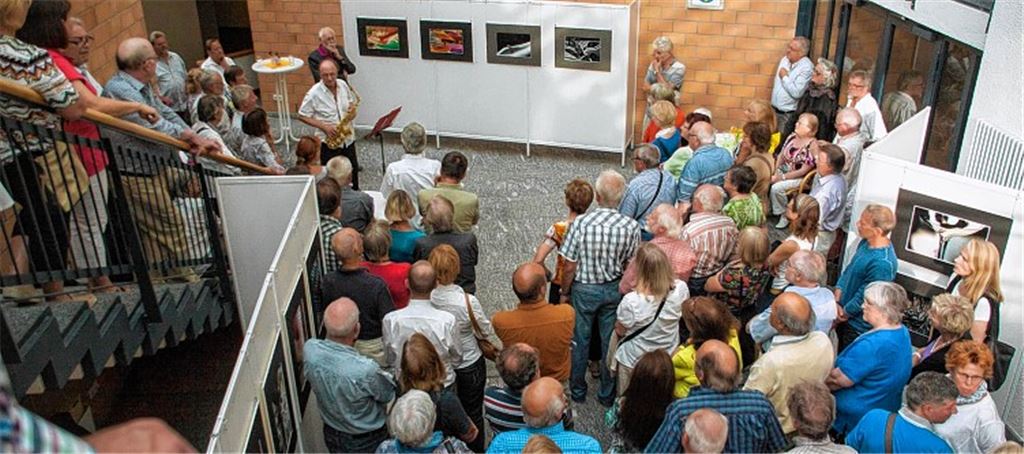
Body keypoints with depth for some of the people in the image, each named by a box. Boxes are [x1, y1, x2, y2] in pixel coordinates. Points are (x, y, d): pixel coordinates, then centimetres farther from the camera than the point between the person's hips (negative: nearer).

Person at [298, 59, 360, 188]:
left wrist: (352, 112, -11)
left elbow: (353, 102, 14)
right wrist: (324, 126, -19)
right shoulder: (314, 93, -17)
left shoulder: (343, 85, -2)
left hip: (348, 139, 5)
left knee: (353, 171, 18)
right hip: (328, 142, -5)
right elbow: (302, 116, -10)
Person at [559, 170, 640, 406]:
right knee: (610, 341, 16)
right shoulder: (631, 227, -17)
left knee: (580, 340, 17)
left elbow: (570, 266, -14)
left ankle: (578, 390, 33)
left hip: (583, 289, -1)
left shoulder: (580, 223, -22)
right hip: (614, 289, 1)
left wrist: (564, 293, 2)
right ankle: (607, 394, 31)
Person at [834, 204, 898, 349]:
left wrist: (844, 313, -10)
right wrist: (837, 301, -3)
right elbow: (848, 269, 5)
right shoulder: (866, 243, -4)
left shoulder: (883, 263, -32)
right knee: (839, 354, 24)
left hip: (858, 325, -8)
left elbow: (864, 297, -25)